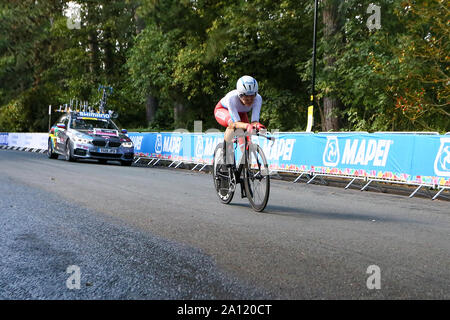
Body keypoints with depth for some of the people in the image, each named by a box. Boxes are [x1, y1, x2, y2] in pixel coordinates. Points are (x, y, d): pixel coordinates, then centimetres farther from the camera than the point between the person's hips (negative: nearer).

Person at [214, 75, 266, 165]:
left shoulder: (258, 99, -33)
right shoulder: (231, 98, -42)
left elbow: (255, 121, -39)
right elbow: (237, 122, -46)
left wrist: (257, 125, -63)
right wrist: (247, 126, -67)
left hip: (241, 113, 3)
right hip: (222, 110, -3)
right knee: (233, 123, -37)